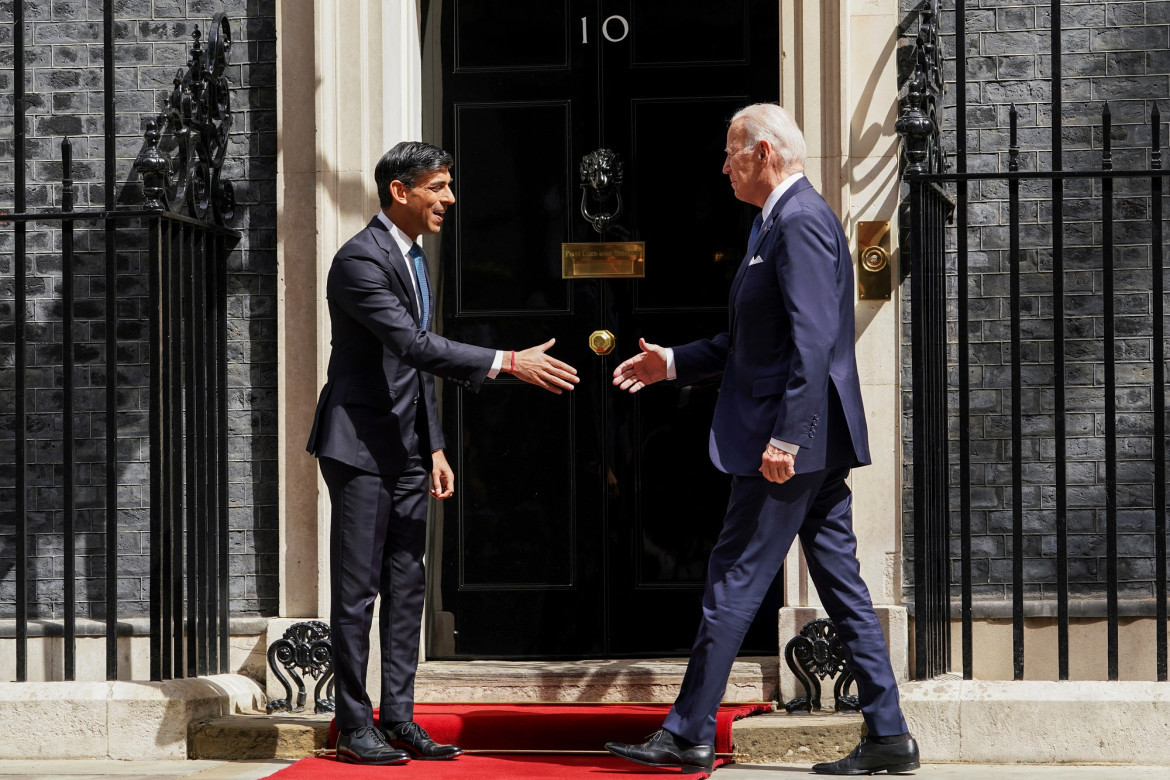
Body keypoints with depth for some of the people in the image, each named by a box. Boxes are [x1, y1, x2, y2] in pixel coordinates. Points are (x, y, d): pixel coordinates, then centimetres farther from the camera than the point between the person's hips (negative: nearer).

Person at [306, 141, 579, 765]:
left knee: (406, 588, 9)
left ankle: (399, 719, 14)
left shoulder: (414, 256, 14)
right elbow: (413, 345, -27)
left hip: (405, 450, 9)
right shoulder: (361, 259, -17)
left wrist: (434, 448, 15)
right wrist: (506, 363, -30)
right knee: (357, 591, -3)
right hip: (359, 446, -9)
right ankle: (354, 726, 2)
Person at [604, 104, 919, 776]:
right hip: (819, 443, 10)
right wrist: (674, 363, 24)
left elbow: (813, 341, -23)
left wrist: (786, 436, -26)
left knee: (734, 581, -3)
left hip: (792, 443, -10)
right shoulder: (785, 221, 18)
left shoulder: (800, 222, -14)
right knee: (840, 580, 9)